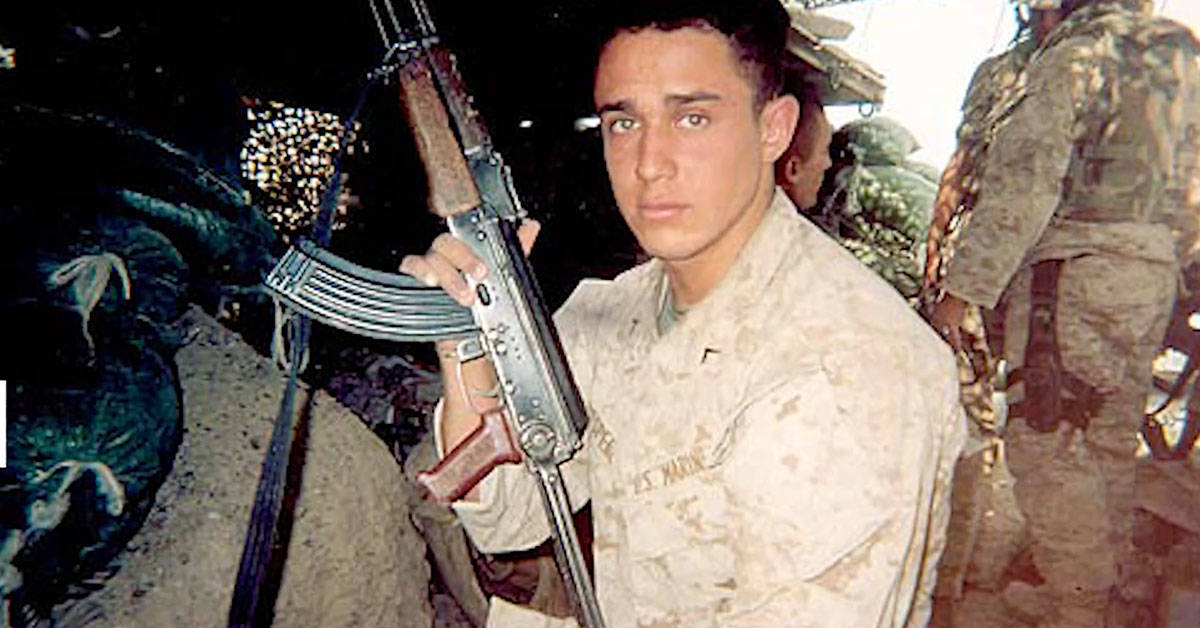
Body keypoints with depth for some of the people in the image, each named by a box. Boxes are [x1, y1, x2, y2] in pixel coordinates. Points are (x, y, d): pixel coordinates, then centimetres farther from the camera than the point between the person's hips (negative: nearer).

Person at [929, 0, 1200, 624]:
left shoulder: (1074, 56, -6)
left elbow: (1022, 185, -17)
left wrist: (962, 289, -17)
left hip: (1077, 272, -9)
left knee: (1047, 446, -3)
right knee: (1109, 443, 16)